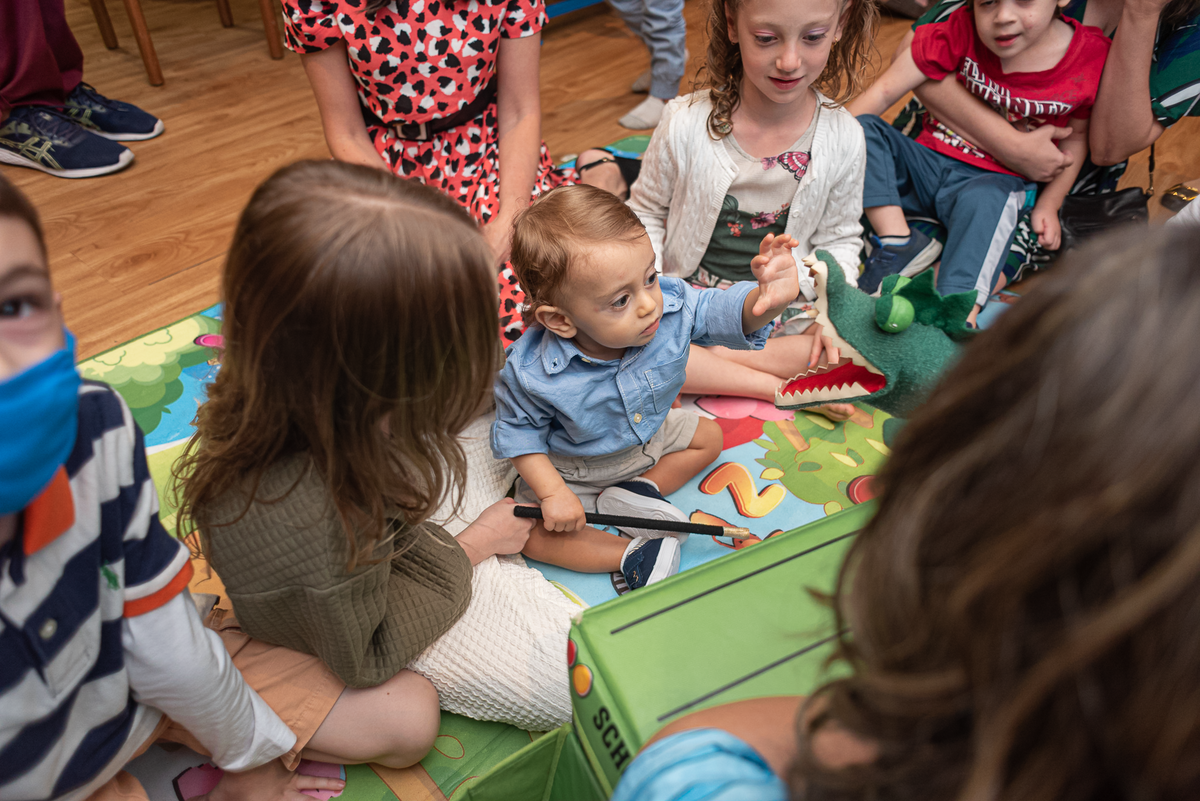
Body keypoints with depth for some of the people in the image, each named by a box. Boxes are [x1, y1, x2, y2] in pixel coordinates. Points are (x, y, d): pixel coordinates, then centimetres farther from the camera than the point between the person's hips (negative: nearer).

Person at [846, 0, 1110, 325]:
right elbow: (884, 91, -13)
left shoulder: (1092, 55, -10)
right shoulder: (961, 31, -12)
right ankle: (899, 241, -26)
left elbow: (1076, 136, 7)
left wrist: (1048, 205, 1)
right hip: (928, 161, 3)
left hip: (997, 180, -2)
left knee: (984, 201, -38)